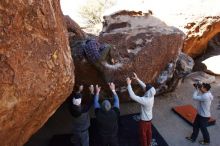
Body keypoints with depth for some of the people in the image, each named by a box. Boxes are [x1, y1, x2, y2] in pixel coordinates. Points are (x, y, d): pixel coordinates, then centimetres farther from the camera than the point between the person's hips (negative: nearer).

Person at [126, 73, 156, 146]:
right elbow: (144, 86, -5)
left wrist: (129, 84, -37)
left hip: (144, 120, -8)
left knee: (143, 134, 16)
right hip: (149, 118, 8)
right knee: (148, 131, 28)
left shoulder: (145, 100, -39)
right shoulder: (151, 96, -16)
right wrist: (137, 79, -10)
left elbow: (132, 96, -41)